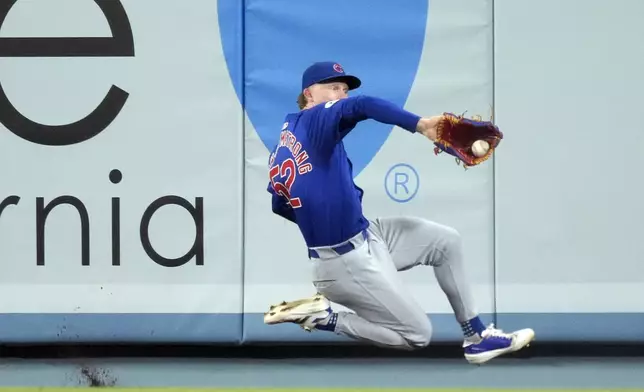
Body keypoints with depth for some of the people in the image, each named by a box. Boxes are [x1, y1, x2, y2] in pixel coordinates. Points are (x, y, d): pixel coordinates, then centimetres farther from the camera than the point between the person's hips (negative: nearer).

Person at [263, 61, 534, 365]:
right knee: (417, 335, 0)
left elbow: (280, 207, 20)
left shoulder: (280, 151, 9)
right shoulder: (316, 119, -16)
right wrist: (419, 124, -41)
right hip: (348, 261, -10)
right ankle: (320, 316, 3)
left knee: (446, 241, 13)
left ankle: (476, 336, 19)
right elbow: (361, 106, -37)